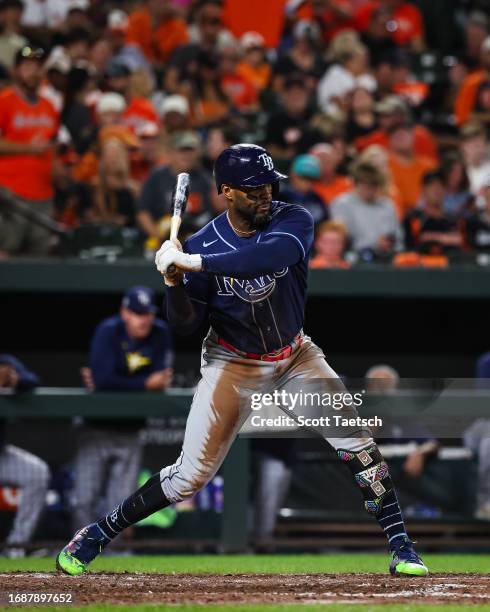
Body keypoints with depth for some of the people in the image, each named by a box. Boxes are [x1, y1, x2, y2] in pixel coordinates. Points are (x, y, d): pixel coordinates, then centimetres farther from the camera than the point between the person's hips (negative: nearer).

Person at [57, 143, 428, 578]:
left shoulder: (294, 222, -18)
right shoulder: (202, 244, -16)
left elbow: (269, 255, -42)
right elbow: (185, 325, -13)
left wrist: (192, 263, -43)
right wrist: (174, 282, -32)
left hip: (295, 355, 2)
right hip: (233, 363, -1)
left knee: (357, 442, -13)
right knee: (191, 474, -5)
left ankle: (401, 549, -2)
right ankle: (94, 537, 10)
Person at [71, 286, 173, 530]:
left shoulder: (160, 334, -2)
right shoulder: (109, 331, -13)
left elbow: (161, 381, -11)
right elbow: (102, 380, -24)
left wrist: (115, 384, -17)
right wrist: (145, 384, -17)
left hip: (130, 434, 3)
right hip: (97, 428, -3)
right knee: (84, 501, -7)